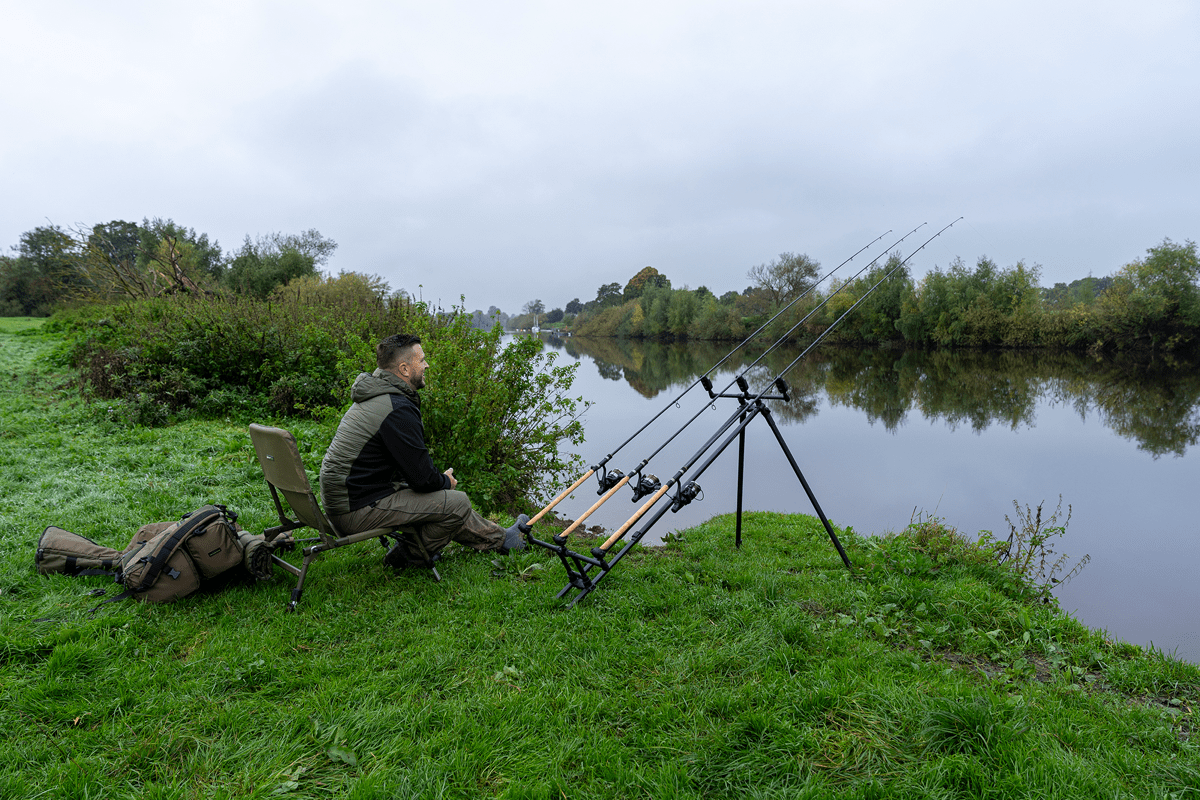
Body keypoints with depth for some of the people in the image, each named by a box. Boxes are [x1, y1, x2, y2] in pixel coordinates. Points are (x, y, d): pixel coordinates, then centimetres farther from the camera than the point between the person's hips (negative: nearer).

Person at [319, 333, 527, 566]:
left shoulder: (375, 396, 11)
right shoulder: (398, 409, -23)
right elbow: (423, 479, -21)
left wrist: (438, 478, 10)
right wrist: (446, 481, 1)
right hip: (358, 509, -11)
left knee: (446, 498, 19)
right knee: (457, 503, -11)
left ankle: (499, 538, 29)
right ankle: (408, 556, 8)